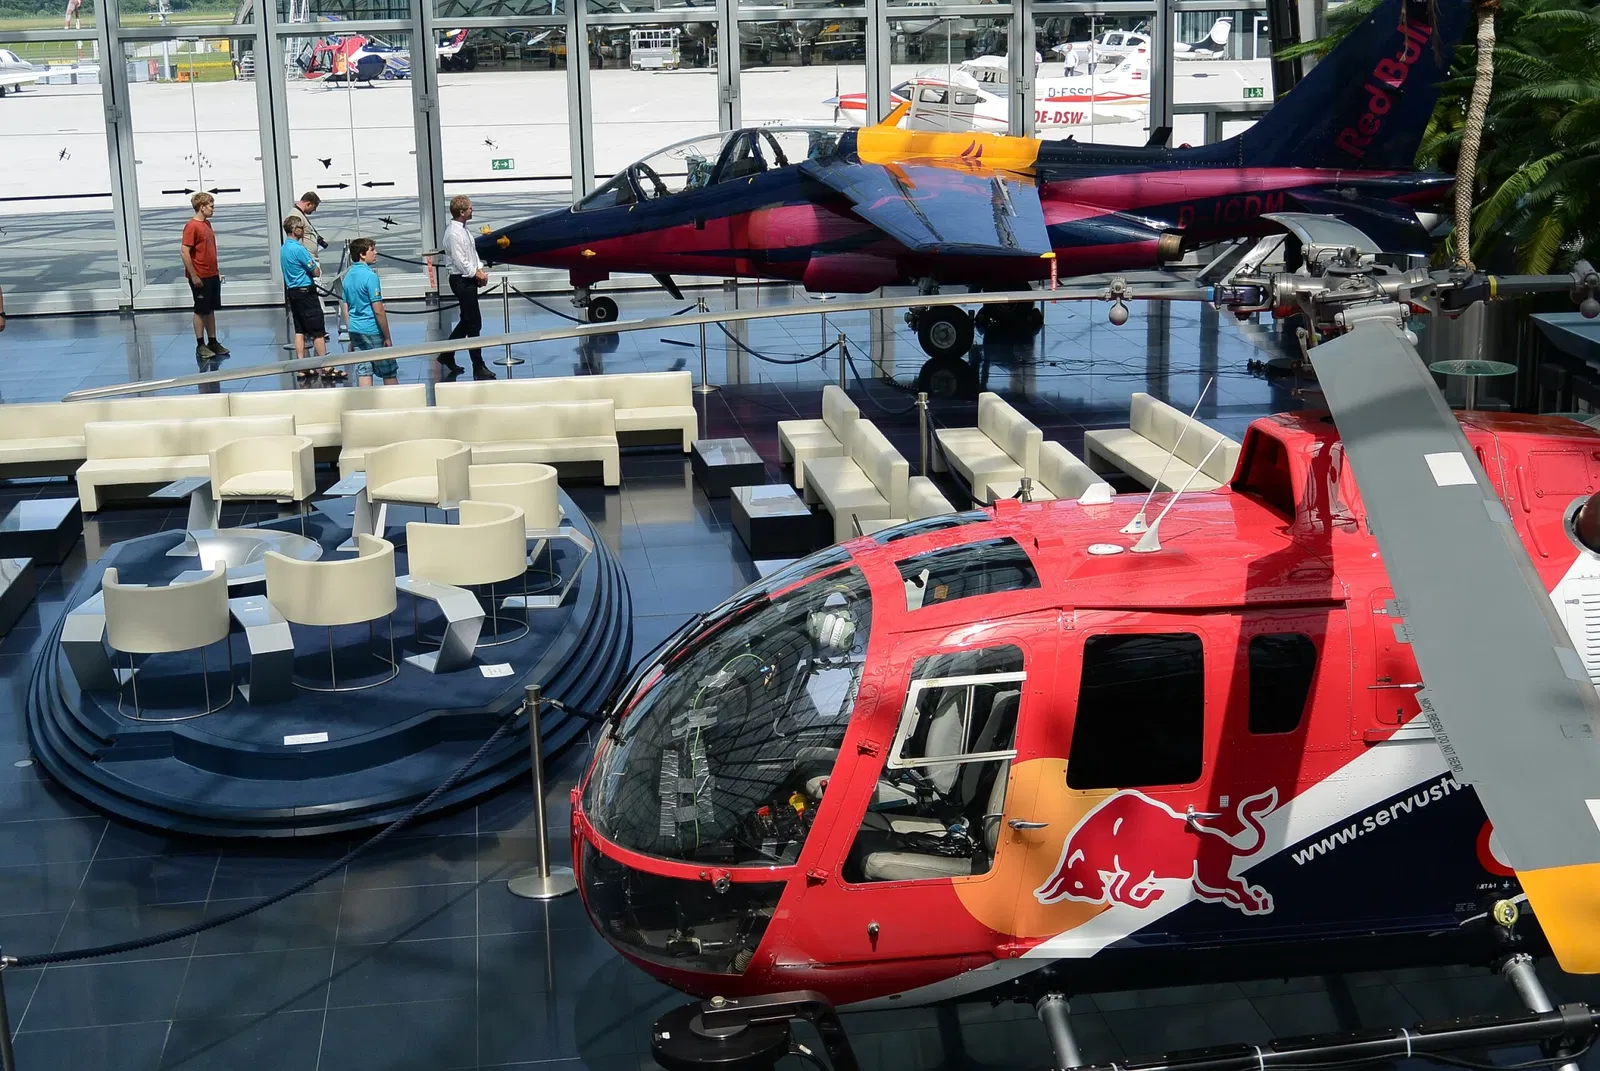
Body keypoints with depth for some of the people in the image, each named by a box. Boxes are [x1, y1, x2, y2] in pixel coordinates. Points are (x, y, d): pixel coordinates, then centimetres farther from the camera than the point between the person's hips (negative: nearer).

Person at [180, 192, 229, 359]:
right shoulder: (191, 226, -15)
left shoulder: (207, 223, 11)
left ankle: (213, 342, 19)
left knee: (211, 310, 13)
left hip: (213, 276, 8)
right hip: (200, 278, -8)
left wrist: (217, 272, 17)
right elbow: (184, 252, -19)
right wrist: (193, 276, -19)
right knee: (200, 311, 0)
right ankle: (200, 345, 7)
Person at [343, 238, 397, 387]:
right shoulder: (370, 276, -16)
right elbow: (378, 311, -18)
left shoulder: (348, 275, 8)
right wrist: (387, 337, -11)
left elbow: (346, 309, 12)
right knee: (389, 373, 4)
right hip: (372, 330, -7)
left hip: (355, 330, 7)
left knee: (363, 371, 7)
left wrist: (351, 336, 18)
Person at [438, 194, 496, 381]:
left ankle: (447, 356, 29)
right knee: (474, 323, -5)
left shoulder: (463, 229, 12)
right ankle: (478, 366, 1)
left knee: (467, 321, 18)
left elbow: (472, 252, 18)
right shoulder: (454, 233, -19)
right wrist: (476, 274, -11)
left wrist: (480, 270, 5)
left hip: (469, 279, 10)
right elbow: (460, 261, -21)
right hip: (462, 281, -10)